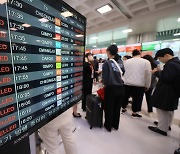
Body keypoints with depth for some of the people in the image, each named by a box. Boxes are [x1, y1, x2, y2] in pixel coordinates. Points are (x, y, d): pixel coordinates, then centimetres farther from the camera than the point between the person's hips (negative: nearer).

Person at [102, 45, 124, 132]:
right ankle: (115, 125, 37)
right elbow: (122, 74, 7)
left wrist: (104, 83, 6)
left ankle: (108, 126, 30)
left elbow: (105, 79, -14)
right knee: (117, 108, 19)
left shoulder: (107, 63, -12)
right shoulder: (121, 62, 3)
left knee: (109, 108, 13)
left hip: (111, 88, -5)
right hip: (120, 88, 5)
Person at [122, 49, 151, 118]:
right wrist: (147, 85, 6)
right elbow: (148, 75, -3)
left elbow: (123, 72, 8)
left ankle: (123, 109, 34)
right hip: (139, 84, -2)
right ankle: (134, 113, 22)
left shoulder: (127, 61, 3)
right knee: (137, 98, 10)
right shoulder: (146, 62, -4)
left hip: (127, 83, 3)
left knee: (125, 96, 18)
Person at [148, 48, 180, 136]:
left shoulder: (171, 64, -22)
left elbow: (166, 77, -28)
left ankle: (162, 129, 15)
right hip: (173, 92, 11)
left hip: (165, 93, -11)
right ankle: (167, 125, 39)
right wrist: (159, 72, 6)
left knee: (162, 110, 3)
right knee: (169, 110, 22)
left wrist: (157, 72, -13)